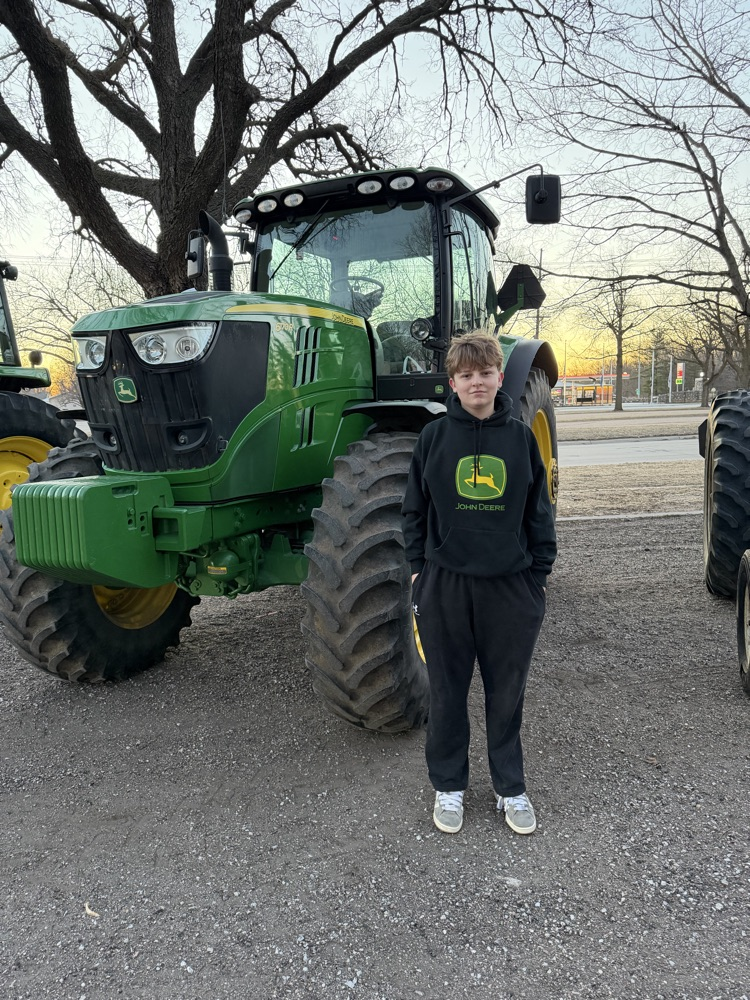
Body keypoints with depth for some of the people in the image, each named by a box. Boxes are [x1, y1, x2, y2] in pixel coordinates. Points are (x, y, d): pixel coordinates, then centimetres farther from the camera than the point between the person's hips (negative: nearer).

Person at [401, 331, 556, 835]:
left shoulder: (520, 436, 3)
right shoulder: (435, 436, 0)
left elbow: (539, 510, 7)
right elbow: (415, 507, 5)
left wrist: (540, 573, 5)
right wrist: (418, 567, 2)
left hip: (510, 585, 1)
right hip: (445, 584, 0)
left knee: (507, 693, 13)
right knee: (448, 692, 12)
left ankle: (511, 788, 32)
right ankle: (449, 785, 31)